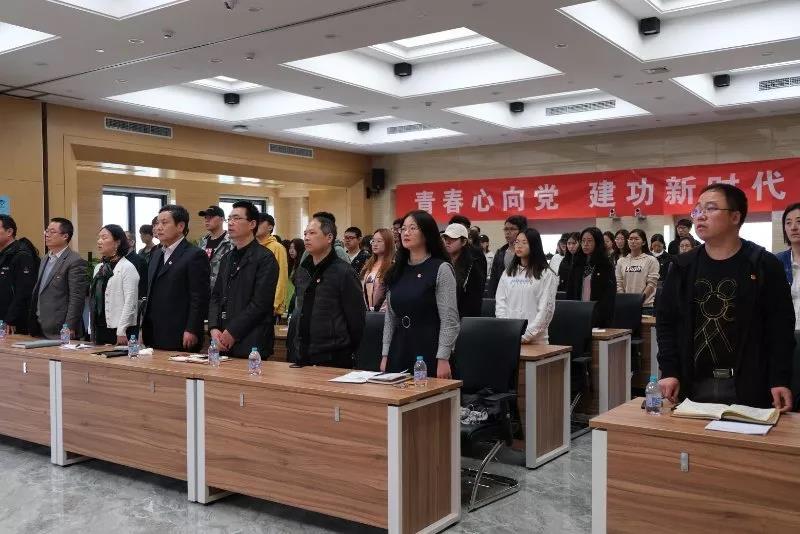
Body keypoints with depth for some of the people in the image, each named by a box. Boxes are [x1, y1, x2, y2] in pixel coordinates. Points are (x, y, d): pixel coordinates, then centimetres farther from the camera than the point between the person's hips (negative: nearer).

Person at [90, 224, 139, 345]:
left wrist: (121, 331, -17)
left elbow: (130, 302, -14)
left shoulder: (127, 267, -9)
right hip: (99, 329, 7)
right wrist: (92, 330, 13)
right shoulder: (98, 268, 14)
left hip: (120, 331, -7)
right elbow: (93, 300, 16)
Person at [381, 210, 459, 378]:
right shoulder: (397, 271, 11)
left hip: (429, 352, -5)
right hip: (399, 352, 5)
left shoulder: (441, 269, -6)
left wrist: (443, 359, -16)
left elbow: (449, 320, -11)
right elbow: (390, 318, 13)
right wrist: (385, 355, 9)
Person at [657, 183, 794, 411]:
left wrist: (780, 381, -11)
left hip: (748, 387, -2)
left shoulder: (765, 265, -3)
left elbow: (781, 327, -4)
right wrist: (669, 372, -4)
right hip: (693, 385, 2)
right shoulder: (683, 266, 5)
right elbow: (666, 321, 6)